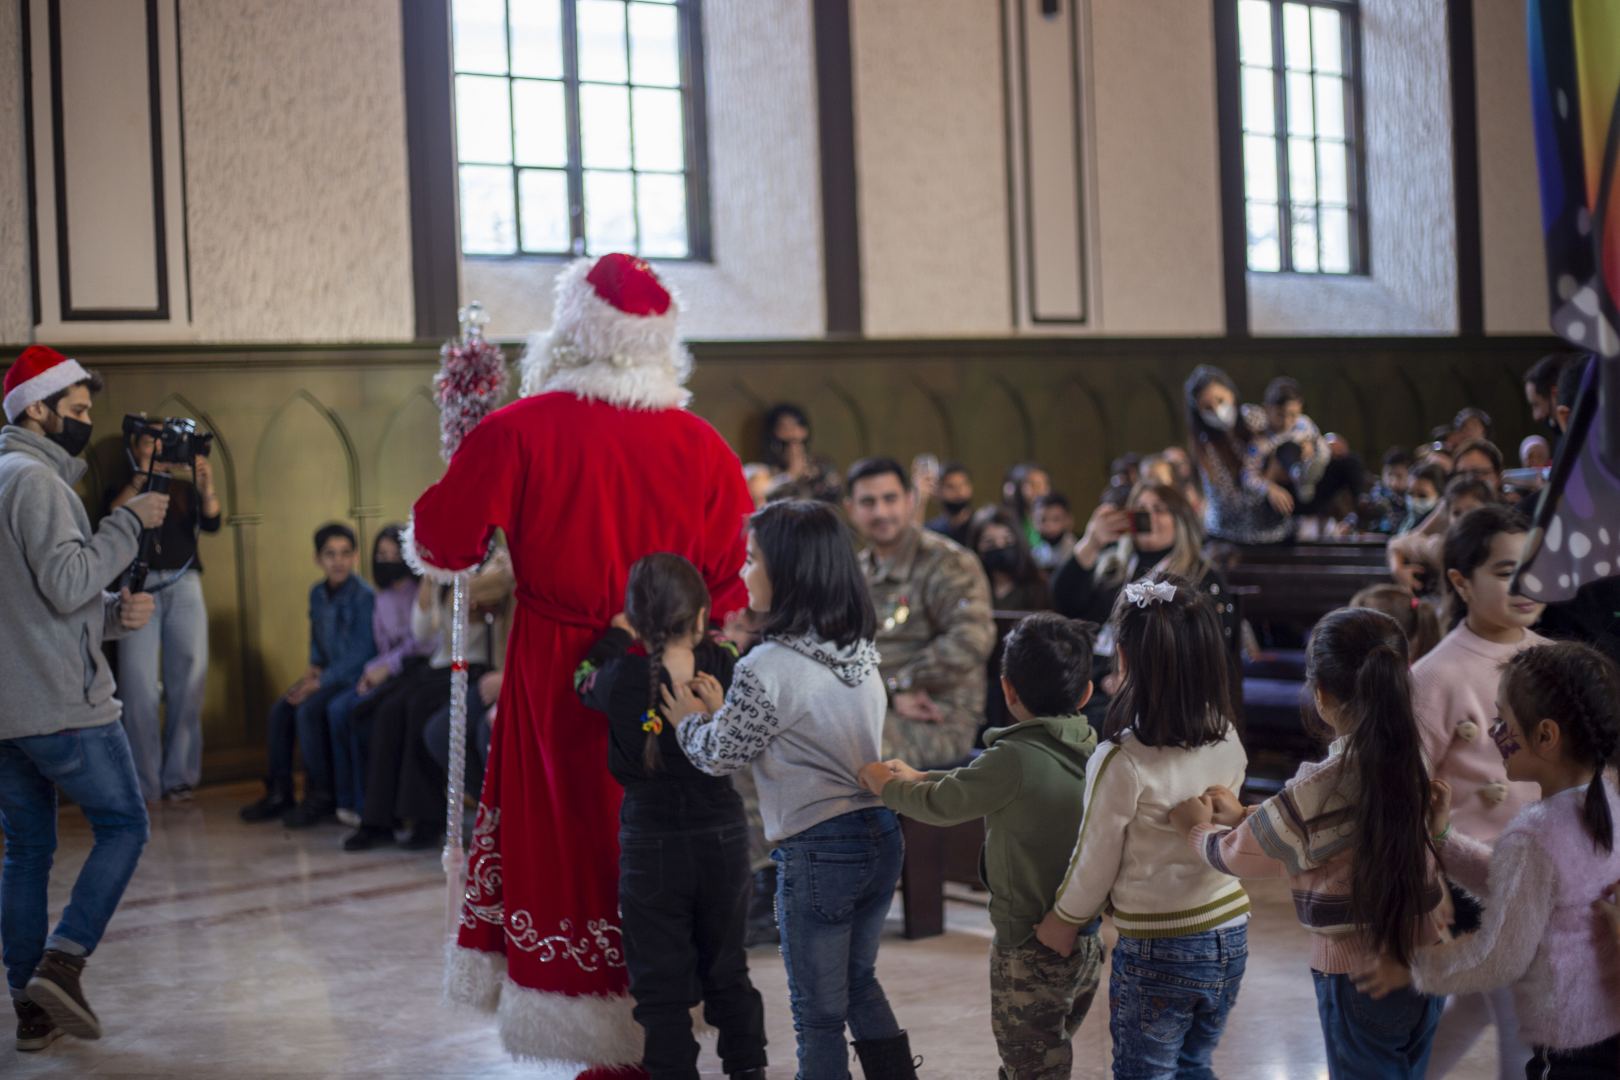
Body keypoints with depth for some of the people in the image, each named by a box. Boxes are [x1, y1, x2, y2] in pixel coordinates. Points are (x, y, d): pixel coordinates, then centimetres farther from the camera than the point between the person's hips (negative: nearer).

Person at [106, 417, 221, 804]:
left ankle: (178, 776, 0)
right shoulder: (122, 489, 14)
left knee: (188, 681, -6)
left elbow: (211, 524, 1)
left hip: (183, 587, 2)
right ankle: (144, 783, -10)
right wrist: (140, 478, -16)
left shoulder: (183, 489, 16)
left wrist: (206, 486, -16)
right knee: (139, 685, -11)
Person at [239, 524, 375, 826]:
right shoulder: (317, 593, 9)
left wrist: (321, 681, -18)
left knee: (308, 710, -26)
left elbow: (362, 653, -20)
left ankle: (323, 797, -15)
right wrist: (314, 667, 2)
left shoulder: (363, 596, -17)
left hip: (355, 676, -8)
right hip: (328, 673, 8)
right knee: (280, 710, -5)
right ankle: (279, 793, 4)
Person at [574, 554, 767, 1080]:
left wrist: (618, 634, 20)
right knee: (727, 970, 19)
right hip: (723, 839, 3)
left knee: (661, 982, 7)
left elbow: (585, 680, 8)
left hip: (650, 847, -3)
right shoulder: (726, 667, -11)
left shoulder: (623, 678, -15)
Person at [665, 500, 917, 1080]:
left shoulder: (768, 668, -19)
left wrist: (690, 720, 11)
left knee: (818, 1012, 8)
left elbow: (720, 755, -9)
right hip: (880, 837, 8)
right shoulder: (860, 652, 5)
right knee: (860, 982, 26)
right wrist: (720, 709, 14)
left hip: (818, 854, -8)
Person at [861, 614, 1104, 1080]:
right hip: (1085, 945, 8)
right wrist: (916, 777, 22)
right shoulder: (1087, 751, 2)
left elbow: (940, 805, -9)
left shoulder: (1016, 757, -23)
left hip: (1032, 952, -8)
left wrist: (887, 784, 10)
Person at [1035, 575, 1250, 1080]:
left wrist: (1064, 920, 9)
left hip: (1158, 951, -5)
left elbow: (1095, 864, -9)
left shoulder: (1122, 761, -21)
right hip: (1230, 938, 5)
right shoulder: (1228, 741, -5)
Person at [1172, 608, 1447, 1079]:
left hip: (1359, 979, -6)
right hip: (1425, 966, 6)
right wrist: (1245, 817, 15)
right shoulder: (1416, 761, -6)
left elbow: (1238, 854, -7)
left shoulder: (1319, 790, -25)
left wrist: (1198, 828, 14)